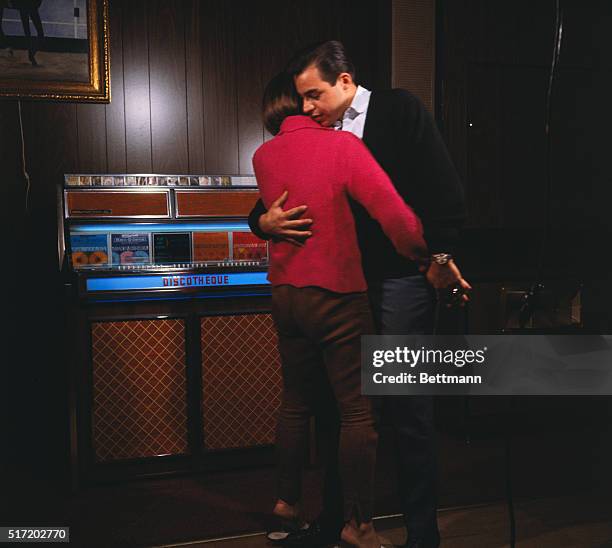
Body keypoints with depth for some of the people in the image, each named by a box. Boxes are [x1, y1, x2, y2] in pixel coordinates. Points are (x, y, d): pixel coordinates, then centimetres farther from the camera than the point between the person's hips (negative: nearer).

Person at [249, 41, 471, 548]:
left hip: (401, 278, -5)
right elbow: (266, 206, 15)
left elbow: (445, 187, -7)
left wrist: (440, 256, -12)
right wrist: (264, 221, -7)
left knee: (407, 406, -1)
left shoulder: (399, 109, 0)